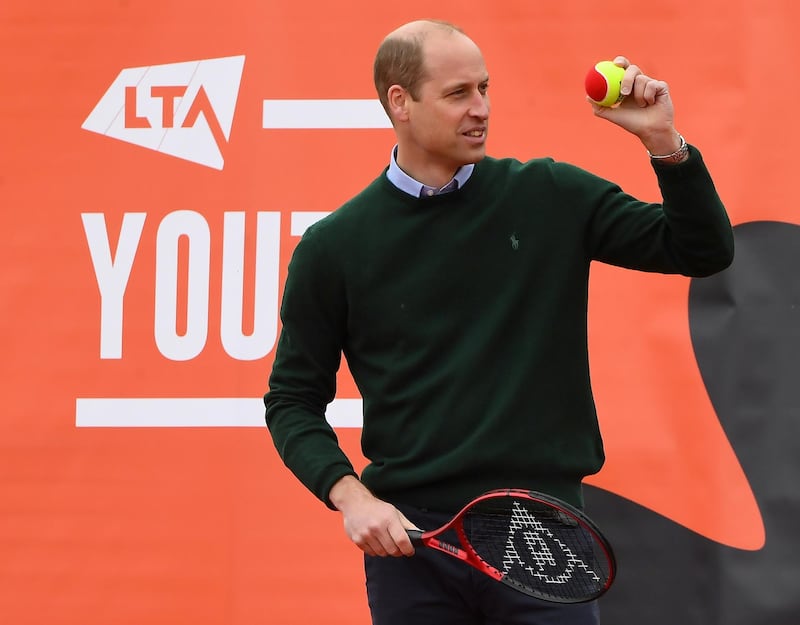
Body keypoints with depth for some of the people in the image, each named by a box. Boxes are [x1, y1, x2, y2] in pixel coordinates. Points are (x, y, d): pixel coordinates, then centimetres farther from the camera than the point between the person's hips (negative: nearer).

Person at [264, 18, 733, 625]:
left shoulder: (553, 196, 4)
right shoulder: (334, 246, 1)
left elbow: (704, 250, 7)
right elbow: (293, 399, 7)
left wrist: (665, 142, -8)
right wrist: (349, 495, -9)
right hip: (410, 536, 0)